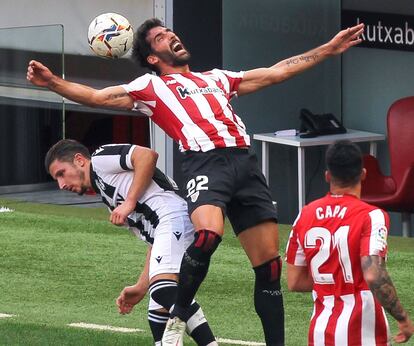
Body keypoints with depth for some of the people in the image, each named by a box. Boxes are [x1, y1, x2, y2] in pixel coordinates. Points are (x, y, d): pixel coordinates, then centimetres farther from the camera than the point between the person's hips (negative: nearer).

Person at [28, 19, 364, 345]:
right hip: (205, 162, -5)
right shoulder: (151, 86, 17)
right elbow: (97, 96, 8)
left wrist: (329, 49, 35)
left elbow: (277, 71, 35)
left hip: (245, 162, 5)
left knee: (269, 266, 0)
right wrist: (52, 81, -8)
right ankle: (177, 318, -14)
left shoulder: (216, 78, 31)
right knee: (208, 235, -33)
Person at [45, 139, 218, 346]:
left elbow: (147, 155, -6)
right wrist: (141, 288, 26)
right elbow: (155, 244, 31)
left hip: (175, 214, -10)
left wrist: (130, 202, -5)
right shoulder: (110, 199, 37)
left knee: (163, 288, -29)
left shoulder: (100, 160, 13)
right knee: (159, 313, 9)